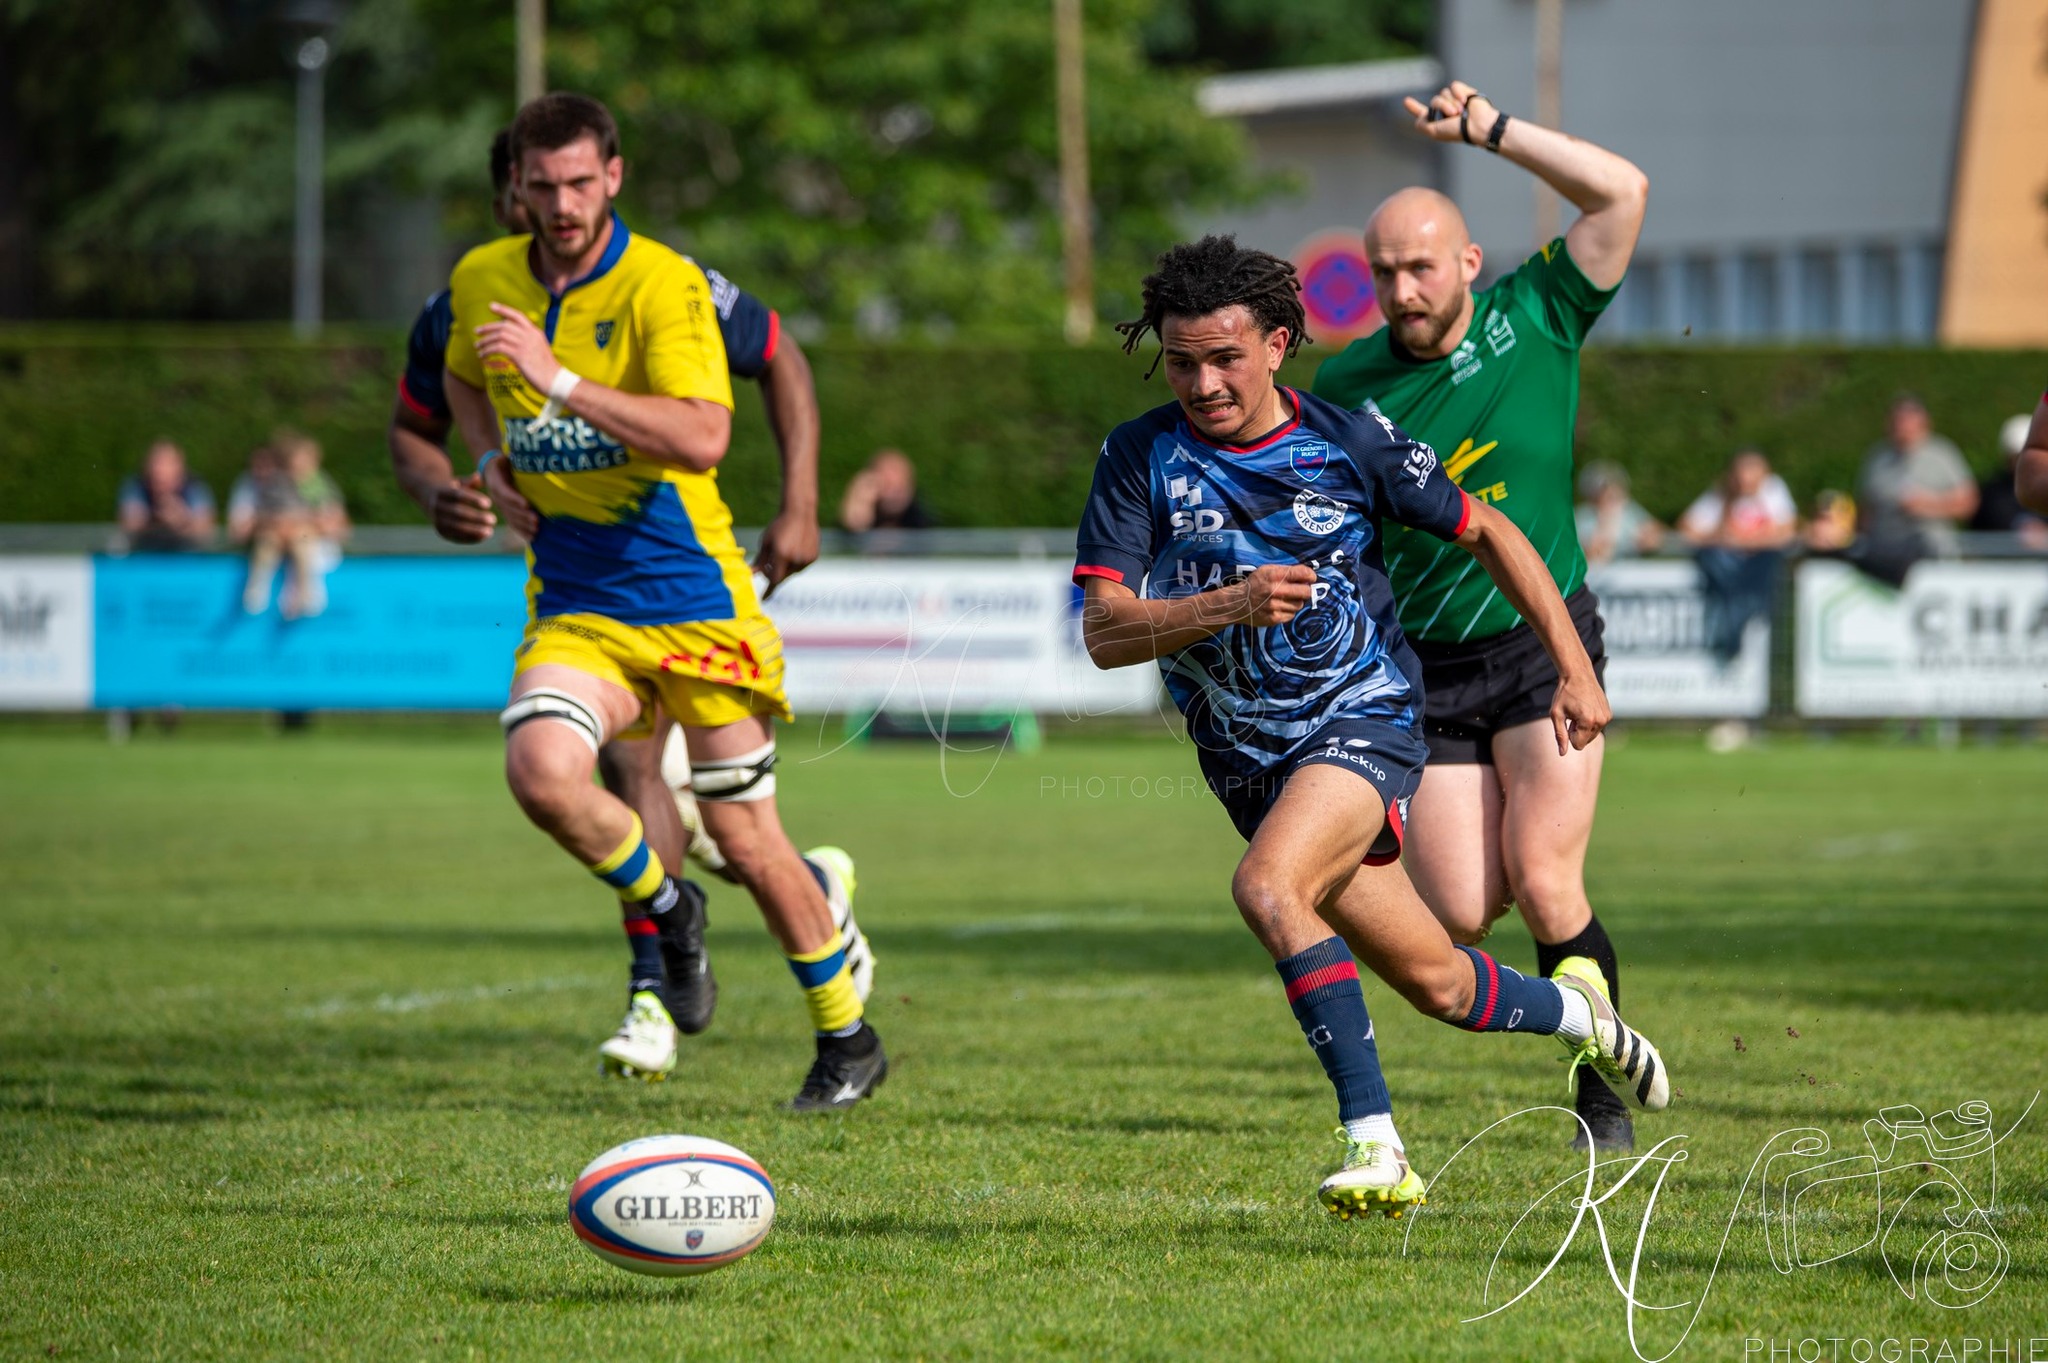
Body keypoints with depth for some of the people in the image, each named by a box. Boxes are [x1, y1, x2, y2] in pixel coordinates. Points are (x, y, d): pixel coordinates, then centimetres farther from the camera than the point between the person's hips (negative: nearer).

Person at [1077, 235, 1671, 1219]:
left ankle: (1372, 1139, -29)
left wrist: (1575, 671, 3)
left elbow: (1487, 534, 6)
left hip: (1363, 719, -3)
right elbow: (1104, 631, -12)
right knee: (1438, 986, 9)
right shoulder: (1140, 457, -6)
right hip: (1245, 760, 3)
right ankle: (1576, 1012, 41)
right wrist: (1231, 605, -28)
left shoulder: (1351, 442, -8)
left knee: (1267, 887, -32)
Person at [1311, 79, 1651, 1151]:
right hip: (1424, 669, 2)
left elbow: (1621, 191, -11)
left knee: (1544, 887, -14)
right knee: (1461, 913, -7)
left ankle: (1604, 1092, 3)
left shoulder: (1536, 320, -3)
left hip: (1545, 645, -2)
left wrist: (1488, 129, -12)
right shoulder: (1345, 388, 1)